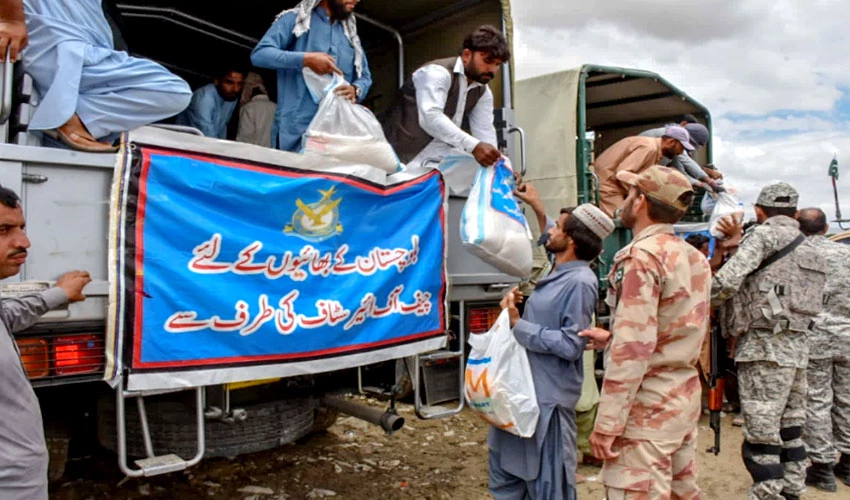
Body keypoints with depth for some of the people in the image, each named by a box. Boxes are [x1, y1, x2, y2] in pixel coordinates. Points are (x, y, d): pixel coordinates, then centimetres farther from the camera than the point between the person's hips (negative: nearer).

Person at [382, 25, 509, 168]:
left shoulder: (483, 92, 9)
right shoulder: (438, 72, -16)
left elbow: (485, 131, 0)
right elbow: (430, 117, -31)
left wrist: (497, 161, -19)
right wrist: (473, 146, -41)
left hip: (442, 157, 7)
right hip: (408, 155, -7)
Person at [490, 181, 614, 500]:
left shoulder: (580, 282, -21)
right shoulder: (559, 273, 5)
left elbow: (571, 345, -25)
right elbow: (552, 242, 30)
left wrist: (518, 324, -21)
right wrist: (536, 206, 33)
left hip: (549, 397, -9)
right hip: (526, 388, 10)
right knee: (506, 469, 22)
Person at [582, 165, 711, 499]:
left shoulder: (641, 257, -18)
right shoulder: (693, 257, 8)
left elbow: (632, 351, -23)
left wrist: (607, 423, -19)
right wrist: (612, 336, 14)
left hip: (649, 404, -9)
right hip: (685, 394, 9)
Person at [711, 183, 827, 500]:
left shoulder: (764, 235, -6)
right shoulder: (808, 249, 19)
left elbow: (727, 280, -19)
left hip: (766, 348, -9)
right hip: (797, 348, 9)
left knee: (761, 438, -4)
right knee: (790, 432, 16)